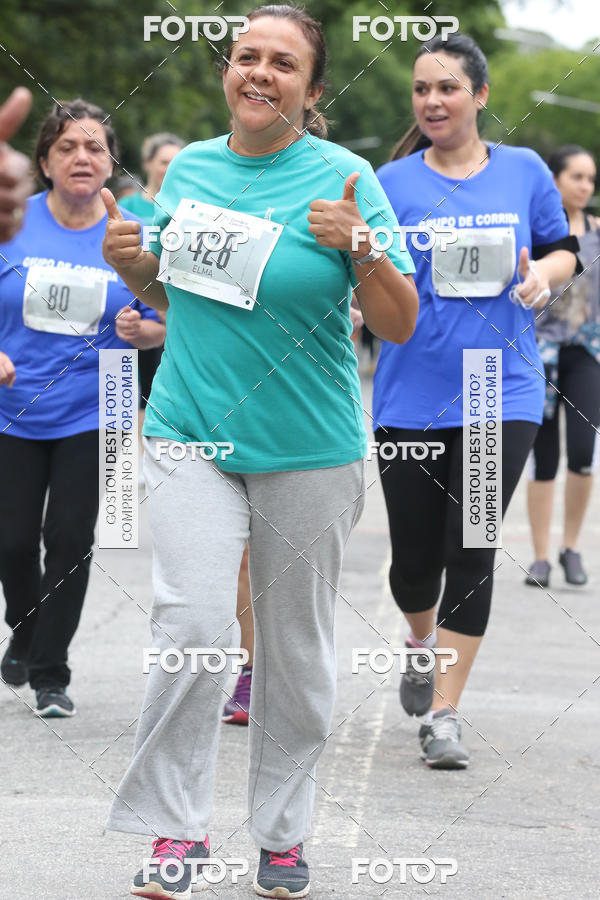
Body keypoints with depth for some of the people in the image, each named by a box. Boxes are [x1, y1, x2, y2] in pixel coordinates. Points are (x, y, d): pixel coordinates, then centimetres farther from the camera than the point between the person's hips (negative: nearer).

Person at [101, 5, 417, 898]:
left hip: (310, 449, -2)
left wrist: (361, 249, -23)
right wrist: (128, 261, 1)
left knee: (297, 646, 7)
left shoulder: (343, 177, -5)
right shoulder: (190, 166, 6)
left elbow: (401, 325, -5)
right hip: (193, 433, 2)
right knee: (192, 622, -12)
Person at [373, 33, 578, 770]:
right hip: (411, 396, 0)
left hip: (501, 392, 0)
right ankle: (421, 643, 42)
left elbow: (562, 249, 13)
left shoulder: (524, 172, 4)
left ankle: (443, 714, 0)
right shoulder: (393, 182, -1)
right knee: (415, 558, 7)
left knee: (471, 552, -7)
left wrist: (543, 274, -8)